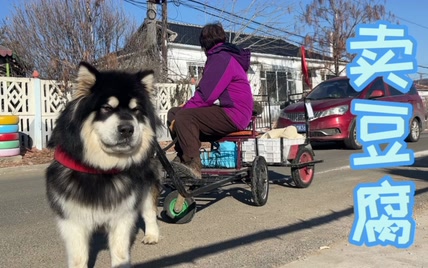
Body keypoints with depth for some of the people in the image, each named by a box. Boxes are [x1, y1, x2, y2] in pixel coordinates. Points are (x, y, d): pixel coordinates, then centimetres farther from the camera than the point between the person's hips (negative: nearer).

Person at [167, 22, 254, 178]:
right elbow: (207, 90, 15)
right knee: (173, 112, 7)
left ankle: (192, 166, -29)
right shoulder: (225, 56, 22)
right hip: (224, 109, 10)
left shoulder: (220, 58, -12)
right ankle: (182, 158, 7)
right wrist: (185, 107, 3)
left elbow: (206, 94, -23)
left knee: (183, 117, -29)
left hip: (232, 114, -10)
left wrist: (183, 110, -15)